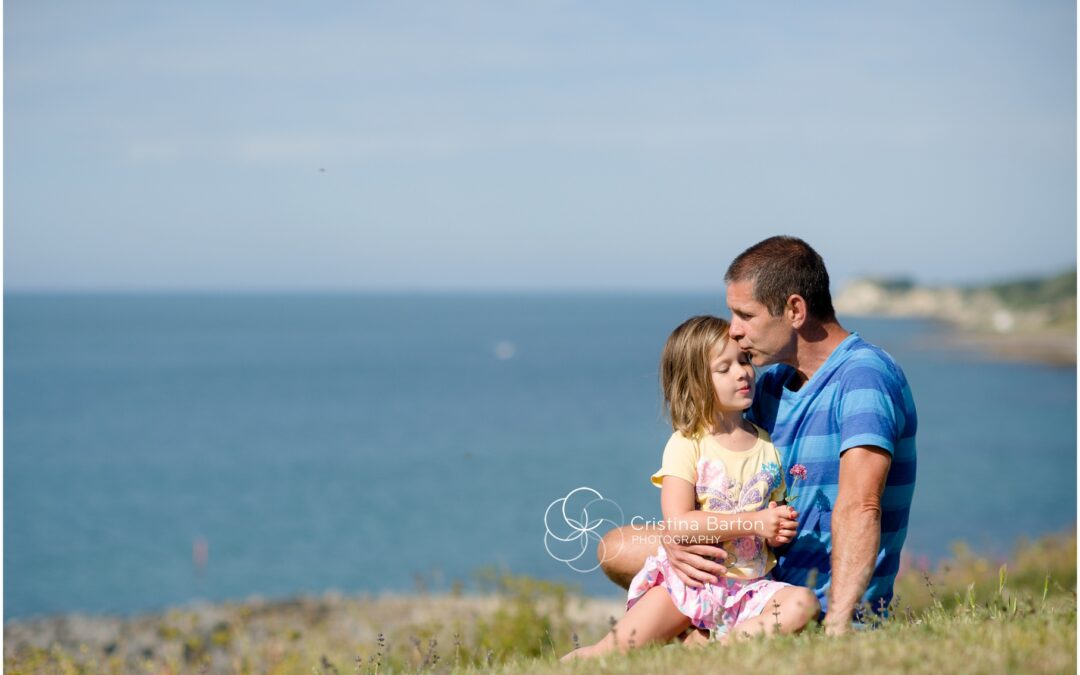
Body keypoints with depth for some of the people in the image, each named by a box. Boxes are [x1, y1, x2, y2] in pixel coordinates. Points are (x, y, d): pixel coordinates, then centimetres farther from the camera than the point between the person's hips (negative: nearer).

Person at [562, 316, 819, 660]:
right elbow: (677, 523, -17)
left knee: (803, 603, -27)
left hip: (749, 586, 4)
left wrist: (779, 531, -6)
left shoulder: (766, 445, 11)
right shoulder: (687, 444, -4)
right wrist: (753, 522, -20)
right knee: (611, 652, -19)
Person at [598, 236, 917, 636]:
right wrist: (674, 539, -14)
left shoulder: (863, 375, -19)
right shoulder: (772, 383, 10)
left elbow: (858, 508, -31)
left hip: (824, 606, -9)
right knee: (617, 549, 12)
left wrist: (836, 628, -42)